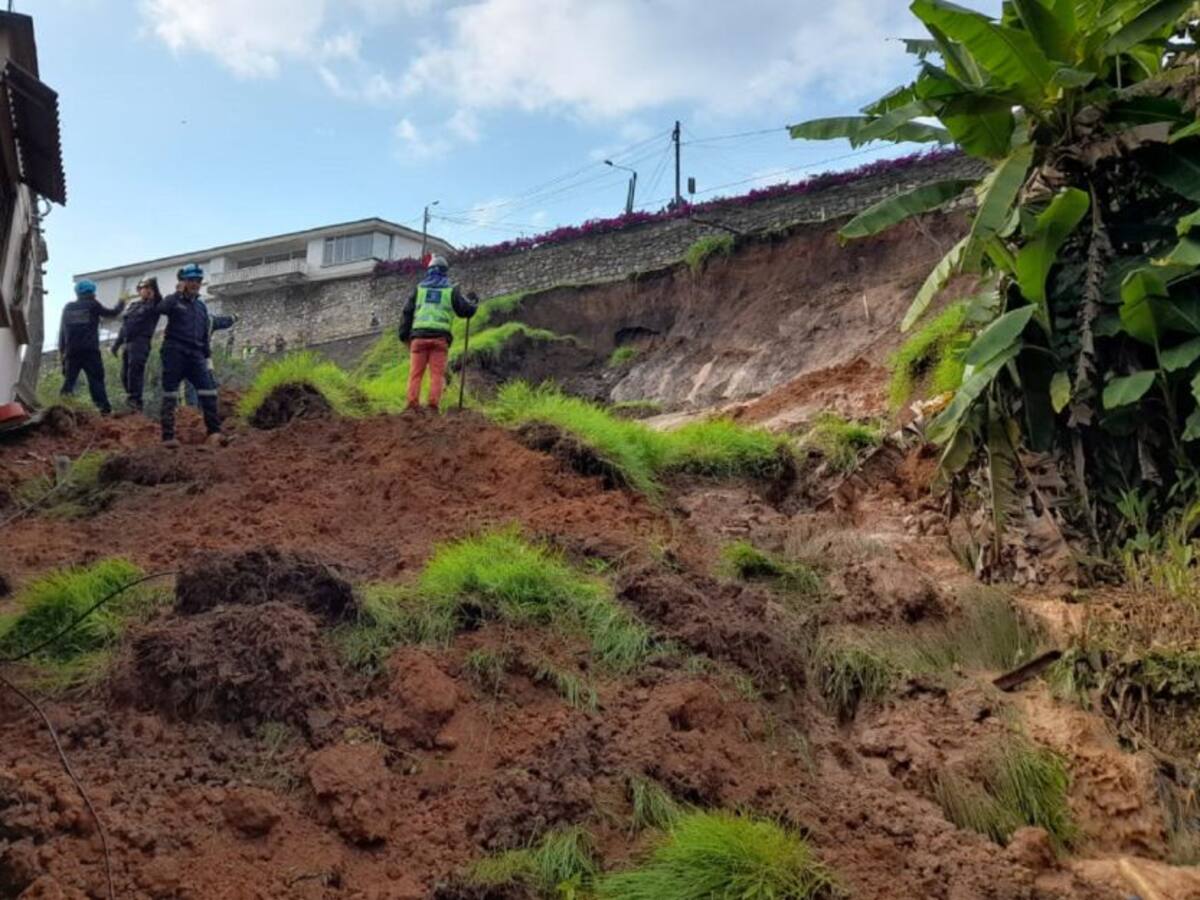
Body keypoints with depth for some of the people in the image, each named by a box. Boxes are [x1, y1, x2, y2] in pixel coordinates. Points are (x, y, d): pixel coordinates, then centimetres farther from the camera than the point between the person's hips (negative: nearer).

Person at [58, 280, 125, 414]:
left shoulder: (68, 307, 12)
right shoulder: (93, 305, 2)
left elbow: (62, 329, 13)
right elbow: (112, 314, 15)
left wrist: (61, 349, 17)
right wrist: (122, 303, 33)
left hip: (71, 351, 4)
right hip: (89, 350, -3)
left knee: (69, 379, 8)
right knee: (96, 380, -5)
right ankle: (105, 408, -13)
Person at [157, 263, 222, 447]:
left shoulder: (201, 307, 20)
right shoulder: (175, 300, 4)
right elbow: (161, 308, -21)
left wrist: (207, 356, 17)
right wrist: (179, 294, -20)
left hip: (195, 353, 5)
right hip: (175, 351, -5)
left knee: (208, 392, -9)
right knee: (170, 394, -3)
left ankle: (214, 432, -11)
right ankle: (168, 436, -3)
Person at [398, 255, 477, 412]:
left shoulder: (419, 288, 14)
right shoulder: (451, 289, 10)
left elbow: (407, 312, 11)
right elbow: (466, 310, 12)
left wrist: (404, 335, 16)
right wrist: (473, 302, 34)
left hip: (419, 335, 1)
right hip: (440, 336, -1)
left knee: (416, 372, 1)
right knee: (437, 374, -1)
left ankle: (413, 404, -8)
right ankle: (433, 405, -10)